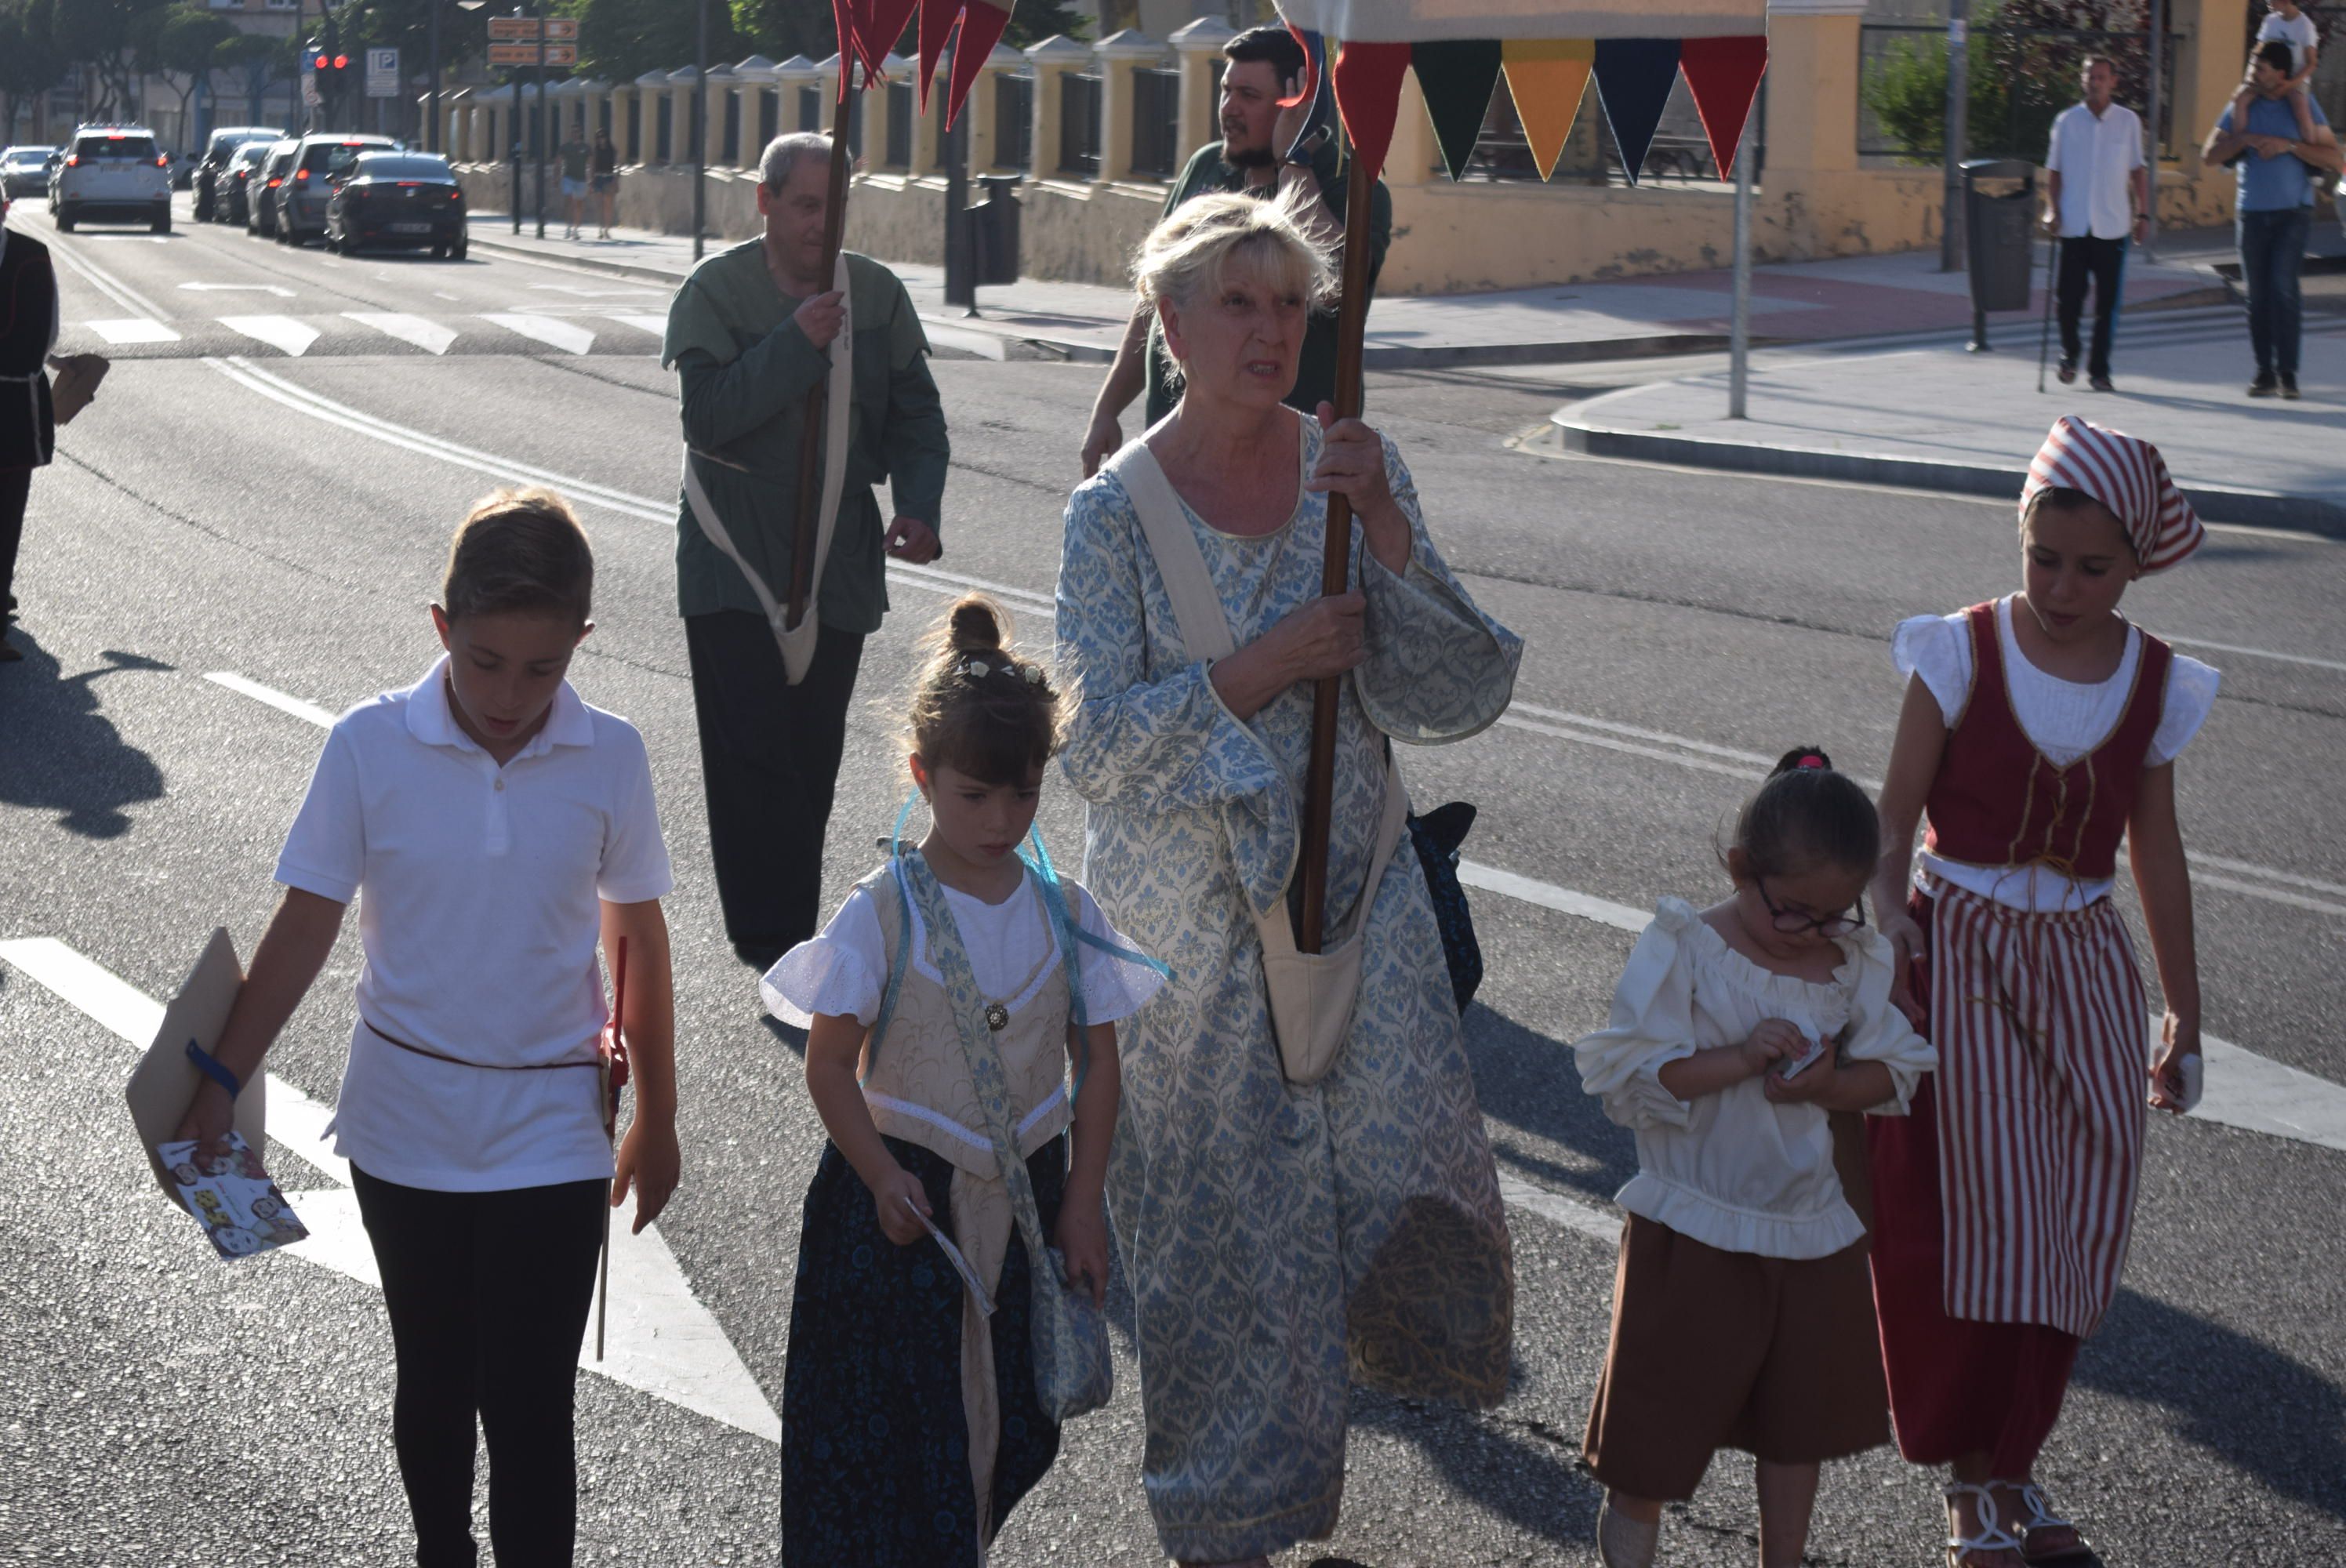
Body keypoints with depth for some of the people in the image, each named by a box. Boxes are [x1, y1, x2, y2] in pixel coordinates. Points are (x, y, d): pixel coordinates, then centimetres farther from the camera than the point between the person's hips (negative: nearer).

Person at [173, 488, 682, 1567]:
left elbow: (637, 940, 2)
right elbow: (307, 925, -4)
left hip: (552, 1137, -1)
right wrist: (221, 1082, -3)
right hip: (403, 1131, 1)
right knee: (433, 1385, 18)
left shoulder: (610, 758, -9)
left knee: (529, 1408, -3)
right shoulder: (370, 746, -12)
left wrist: (657, 1118, 8)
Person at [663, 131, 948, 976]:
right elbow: (707, 416, -16)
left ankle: (787, 932, 23)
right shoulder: (716, 289, -6)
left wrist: (919, 506, -8)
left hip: (839, 562, 4)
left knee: (814, 757, 11)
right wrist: (795, 343, -23)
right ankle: (773, 941, -5)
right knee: (755, 755, -9)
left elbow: (916, 414, 8)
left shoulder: (875, 292, 3)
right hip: (735, 560, -4)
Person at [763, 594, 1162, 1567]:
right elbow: (830, 1064, -7)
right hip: (905, 1197, -3)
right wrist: (882, 1177, -17)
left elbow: (1098, 1061, 3)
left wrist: (1081, 1203, -1)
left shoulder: (1066, 916, -1)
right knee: (895, 1409, 1)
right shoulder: (882, 915, -11)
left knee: (1009, 1424, 10)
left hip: (1027, 1194, 3)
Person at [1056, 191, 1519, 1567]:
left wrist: (1384, 528, -19)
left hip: (1358, 895, 2)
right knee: (1220, 1210, 4)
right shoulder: (1117, 513, -7)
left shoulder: (1355, 465, 0)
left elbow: (1463, 694, -7)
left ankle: (1406, 1341, 25)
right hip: (1192, 922, -2)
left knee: (1410, 1163, -10)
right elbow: (1097, 745, -12)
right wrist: (1259, 669, -21)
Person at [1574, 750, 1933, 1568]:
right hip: (1694, 1230, -4)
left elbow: (1894, 1074, 2)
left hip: (1812, 1229, 4)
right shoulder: (1682, 949, -14)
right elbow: (1629, 1074, -19)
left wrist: (1827, 1084, -18)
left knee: (1803, 1411, 17)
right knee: (1662, 1407, 6)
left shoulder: (1856, 961, -1)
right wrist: (1740, 1057, -29)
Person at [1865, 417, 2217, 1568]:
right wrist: (1886, 919, -27)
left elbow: (2156, 854, 9)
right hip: (1961, 953, -3)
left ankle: (2013, 1461, 19)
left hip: (2081, 961, 3)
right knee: (1978, 1208, -5)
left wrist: (2182, 1015, 13)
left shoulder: (2154, 684, 1)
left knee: (2076, 1215, 3)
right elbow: (1896, 815, -8)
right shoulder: (1963, 654, -8)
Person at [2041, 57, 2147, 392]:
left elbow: (2138, 171, 13)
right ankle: (2069, 355, 24)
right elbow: (2053, 170, 11)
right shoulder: (2067, 121, 6)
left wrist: (2143, 214, 7)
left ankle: (2099, 370, 7)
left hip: (2112, 226, 0)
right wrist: (2052, 209, -2)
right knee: (2070, 296, -2)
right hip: (2074, 225, 0)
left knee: (2107, 302, -1)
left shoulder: (2128, 121, 7)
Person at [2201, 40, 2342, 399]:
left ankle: (2287, 372, -11)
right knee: (2257, 294, 3)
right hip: (2252, 212, 3)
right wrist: (2246, 138, -10)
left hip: (2293, 211, -3)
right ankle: (2265, 372, 9)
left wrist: (2289, 145, -14)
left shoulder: (2303, 105, 2)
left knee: (2283, 287, -14)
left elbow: (2332, 158, -3)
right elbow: (2209, 155, 5)